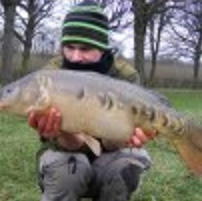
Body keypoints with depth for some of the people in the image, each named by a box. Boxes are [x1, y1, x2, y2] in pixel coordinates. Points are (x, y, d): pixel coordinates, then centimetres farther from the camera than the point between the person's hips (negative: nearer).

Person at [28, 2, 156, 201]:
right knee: (69, 164, -33)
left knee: (132, 160, -28)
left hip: (103, 158, 1)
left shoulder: (125, 76, -16)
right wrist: (59, 134, -49)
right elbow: (72, 144, -25)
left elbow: (109, 143, -22)